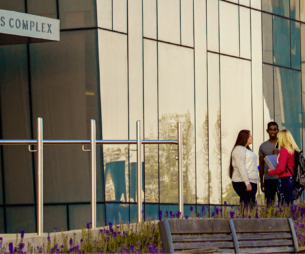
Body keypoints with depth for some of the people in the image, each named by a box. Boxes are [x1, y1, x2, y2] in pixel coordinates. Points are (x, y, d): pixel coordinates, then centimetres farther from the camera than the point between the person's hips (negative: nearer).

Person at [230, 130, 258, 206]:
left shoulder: (246, 149, 23)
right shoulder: (239, 149, -8)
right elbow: (240, 166, -17)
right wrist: (247, 183, -22)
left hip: (251, 182, 10)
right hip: (242, 183, -10)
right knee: (248, 205, -16)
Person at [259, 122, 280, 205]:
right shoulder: (263, 146, 12)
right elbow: (261, 164, 14)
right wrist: (261, 181, 11)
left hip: (280, 178, -2)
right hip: (268, 179, 2)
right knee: (269, 204, 1)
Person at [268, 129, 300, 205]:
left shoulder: (284, 150, -13)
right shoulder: (294, 150, 9)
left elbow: (281, 169, -16)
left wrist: (271, 172, 0)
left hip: (285, 179, -8)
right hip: (292, 178, 8)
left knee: (285, 204, -8)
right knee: (290, 203, 10)